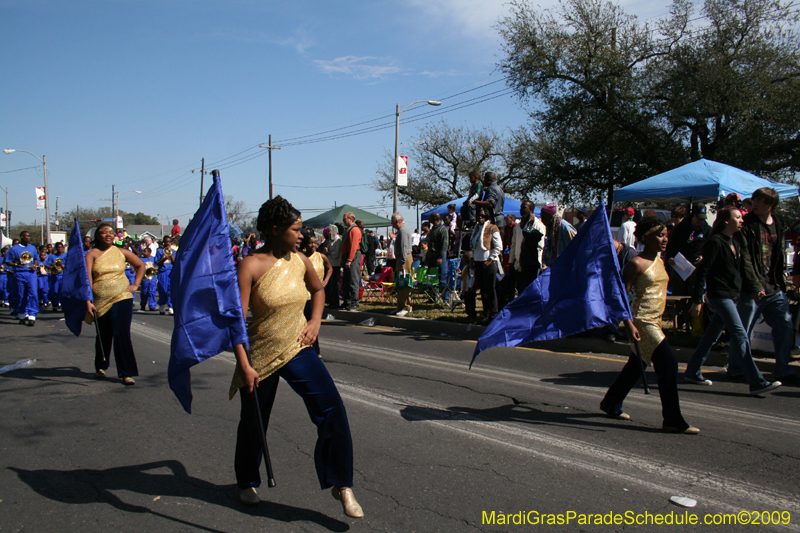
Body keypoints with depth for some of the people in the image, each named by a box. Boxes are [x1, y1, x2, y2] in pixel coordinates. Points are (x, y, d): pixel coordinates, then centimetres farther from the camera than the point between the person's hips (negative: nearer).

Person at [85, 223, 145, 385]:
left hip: (122, 298, 0)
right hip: (101, 301, 0)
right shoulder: (92, 254, 0)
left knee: (122, 334, -10)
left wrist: (135, 285, 7)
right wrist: (88, 301, -20)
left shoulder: (121, 252, 5)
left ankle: (126, 373, -6)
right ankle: (100, 367, 38)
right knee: (103, 336, 14)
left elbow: (141, 265, 17)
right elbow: (87, 279, -10)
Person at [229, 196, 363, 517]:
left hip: (297, 349, 3)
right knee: (253, 422, 14)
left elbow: (318, 289, 22)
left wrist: (315, 322, 7)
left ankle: (342, 486, -2)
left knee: (332, 409, -14)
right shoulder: (251, 266, -15)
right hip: (260, 355, -3)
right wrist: (244, 365, -22)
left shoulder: (300, 261, 1)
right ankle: (247, 482, 42)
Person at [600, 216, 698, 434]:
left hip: (654, 322, 9)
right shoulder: (636, 264, -13)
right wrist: (629, 324, -23)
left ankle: (611, 404, 33)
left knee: (636, 366, 17)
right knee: (669, 363, -13)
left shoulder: (660, 262, 13)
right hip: (642, 322, -9)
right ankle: (673, 420, -6)